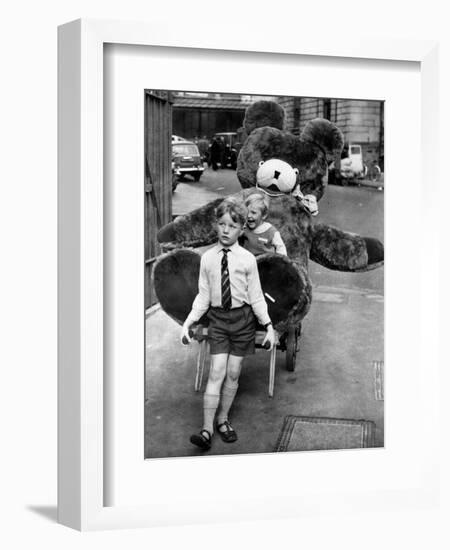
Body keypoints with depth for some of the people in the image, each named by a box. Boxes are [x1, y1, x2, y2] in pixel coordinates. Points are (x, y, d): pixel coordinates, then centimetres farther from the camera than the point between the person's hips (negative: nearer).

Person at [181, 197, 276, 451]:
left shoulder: (247, 259, -6)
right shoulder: (207, 258, -1)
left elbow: (256, 296, -1)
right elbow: (203, 296, 4)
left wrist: (269, 326, -3)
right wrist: (188, 323, -3)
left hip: (242, 318, 0)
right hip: (218, 317, 0)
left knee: (233, 374, 6)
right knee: (217, 373, -6)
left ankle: (223, 420, 23)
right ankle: (207, 429, -6)